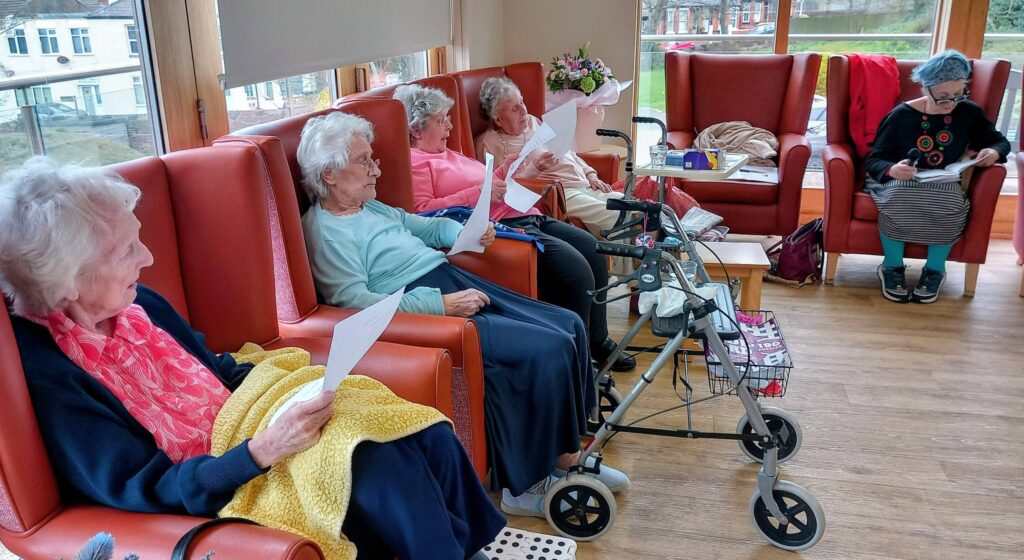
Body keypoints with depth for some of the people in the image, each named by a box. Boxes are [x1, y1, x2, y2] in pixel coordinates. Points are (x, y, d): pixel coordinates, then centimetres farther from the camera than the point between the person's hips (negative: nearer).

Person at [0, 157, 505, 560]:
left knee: (429, 437, -5)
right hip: (207, 496, -7)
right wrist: (264, 451, -32)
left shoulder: (138, 304, 2)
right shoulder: (44, 371, -20)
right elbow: (146, 493, -21)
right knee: (386, 467, -26)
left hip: (248, 440, 7)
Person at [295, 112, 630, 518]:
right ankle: (527, 486, -6)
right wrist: (441, 305, -26)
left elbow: (424, 227, 31)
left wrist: (465, 232, 10)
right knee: (549, 349, -20)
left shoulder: (369, 206, 17)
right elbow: (356, 301, -23)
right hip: (424, 307, -10)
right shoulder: (324, 231, -11)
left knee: (569, 326, 5)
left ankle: (566, 457, 13)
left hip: (458, 285, 10)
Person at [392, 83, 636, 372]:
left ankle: (597, 341, 20)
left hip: (526, 216, 11)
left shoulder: (448, 154, 24)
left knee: (592, 250, 6)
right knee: (575, 269, -22)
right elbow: (421, 210, -20)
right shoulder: (415, 162, -5)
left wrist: (525, 170, 20)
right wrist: (478, 193, -22)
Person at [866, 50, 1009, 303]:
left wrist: (994, 152, -9)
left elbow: (1001, 141, 17)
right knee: (897, 200, -39)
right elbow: (873, 160, -7)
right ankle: (892, 266, -15)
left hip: (944, 184, 2)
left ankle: (935, 269, -10)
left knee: (951, 205, -35)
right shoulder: (902, 115, -7)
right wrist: (892, 170, -31)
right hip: (901, 182, -2)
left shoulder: (970, 113, 2)